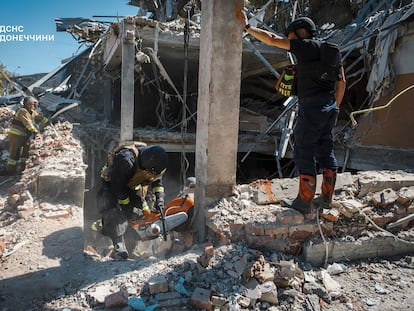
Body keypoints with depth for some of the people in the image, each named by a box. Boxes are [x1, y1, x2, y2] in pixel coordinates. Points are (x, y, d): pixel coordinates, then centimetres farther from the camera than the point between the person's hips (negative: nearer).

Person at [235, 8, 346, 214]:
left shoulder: (305, 46, -6)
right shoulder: (332, 50, 17)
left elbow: (271, 39, -6)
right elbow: (341, 82, 17)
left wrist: (247, 26, 2)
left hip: (311, 107, -8)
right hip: (329, 108, 8)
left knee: (304, 153, -3)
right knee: (326, 151, 13)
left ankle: (304, 202, 1)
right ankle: (326, 198, 22)